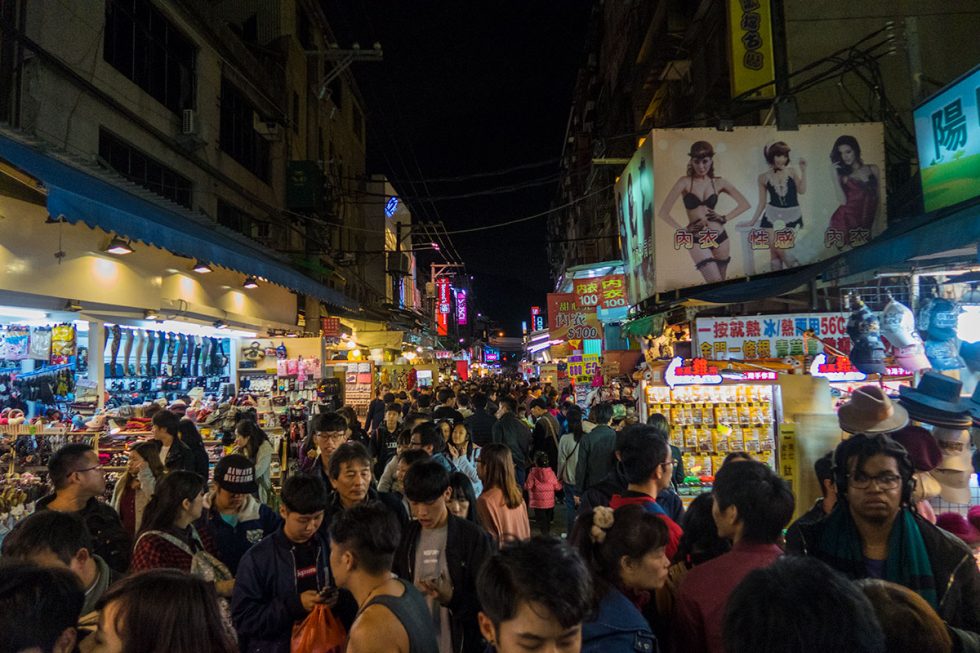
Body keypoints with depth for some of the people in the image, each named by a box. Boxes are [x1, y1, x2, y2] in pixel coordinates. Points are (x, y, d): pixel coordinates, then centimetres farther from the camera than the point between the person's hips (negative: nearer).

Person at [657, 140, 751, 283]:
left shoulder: (719, 183, 3)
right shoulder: (685, 182, -6)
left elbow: (745, 204, 11)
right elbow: (663, 212, -10)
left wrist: (725, 218, 1)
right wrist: (683, 230, -6)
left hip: (720, 237, 4)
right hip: (697, 241, -3)